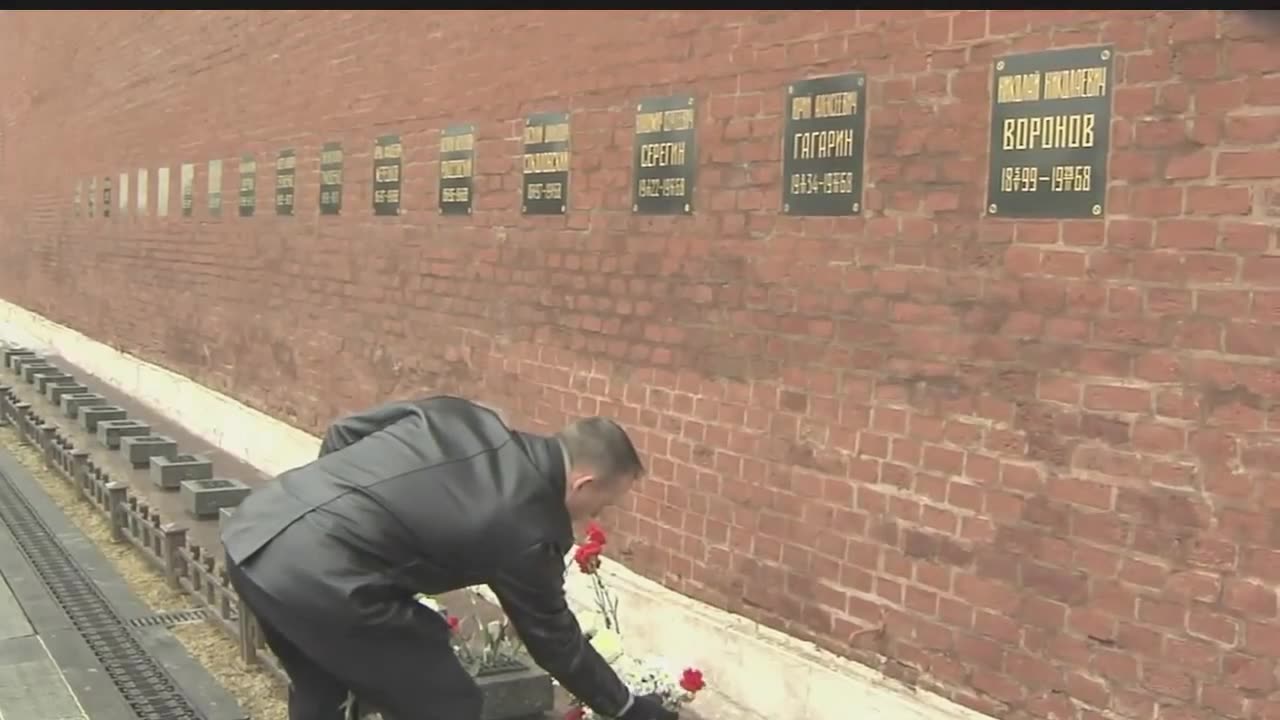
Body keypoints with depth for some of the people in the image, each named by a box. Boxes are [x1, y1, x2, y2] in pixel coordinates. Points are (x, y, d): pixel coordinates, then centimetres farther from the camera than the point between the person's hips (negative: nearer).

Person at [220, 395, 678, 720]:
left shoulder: (464, 417, 12)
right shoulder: (527, 530, -5)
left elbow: (343, 433, 16)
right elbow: (555, 640, 9)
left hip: (253, 531, 9)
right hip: (315, 574, -9)